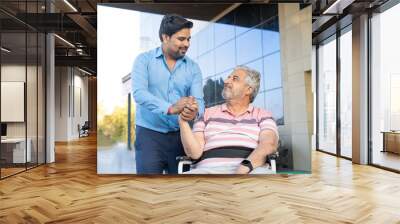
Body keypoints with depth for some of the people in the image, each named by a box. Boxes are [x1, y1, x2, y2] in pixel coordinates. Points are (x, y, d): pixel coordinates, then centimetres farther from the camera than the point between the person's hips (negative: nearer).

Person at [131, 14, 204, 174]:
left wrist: (195, 111, -29)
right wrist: (170, 108, -30)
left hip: (180, 135, 3)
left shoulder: (193, 67, 7)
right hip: (149, 134, -2)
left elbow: (198, 99, -4)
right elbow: (138, 92, -16)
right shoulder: (144, 60, 0)